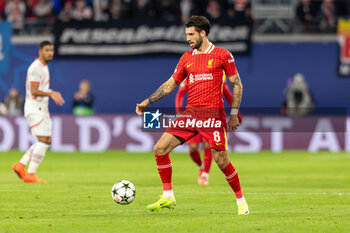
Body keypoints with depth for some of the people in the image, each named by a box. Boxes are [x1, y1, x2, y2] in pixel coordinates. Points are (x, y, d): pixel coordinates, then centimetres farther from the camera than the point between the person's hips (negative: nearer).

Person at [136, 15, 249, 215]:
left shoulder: (223, 55, -1)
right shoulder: (186, 58, 13)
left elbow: (237, 85, 2)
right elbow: (171, 84, 18)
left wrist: (234, 114, -4)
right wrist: (147, 102, 11)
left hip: (213, 114, -5)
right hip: (191, 113, 5)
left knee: (221, 160, -8)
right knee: (160, 148, -6)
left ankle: (241, 201, 10)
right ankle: (168, 197, 3)